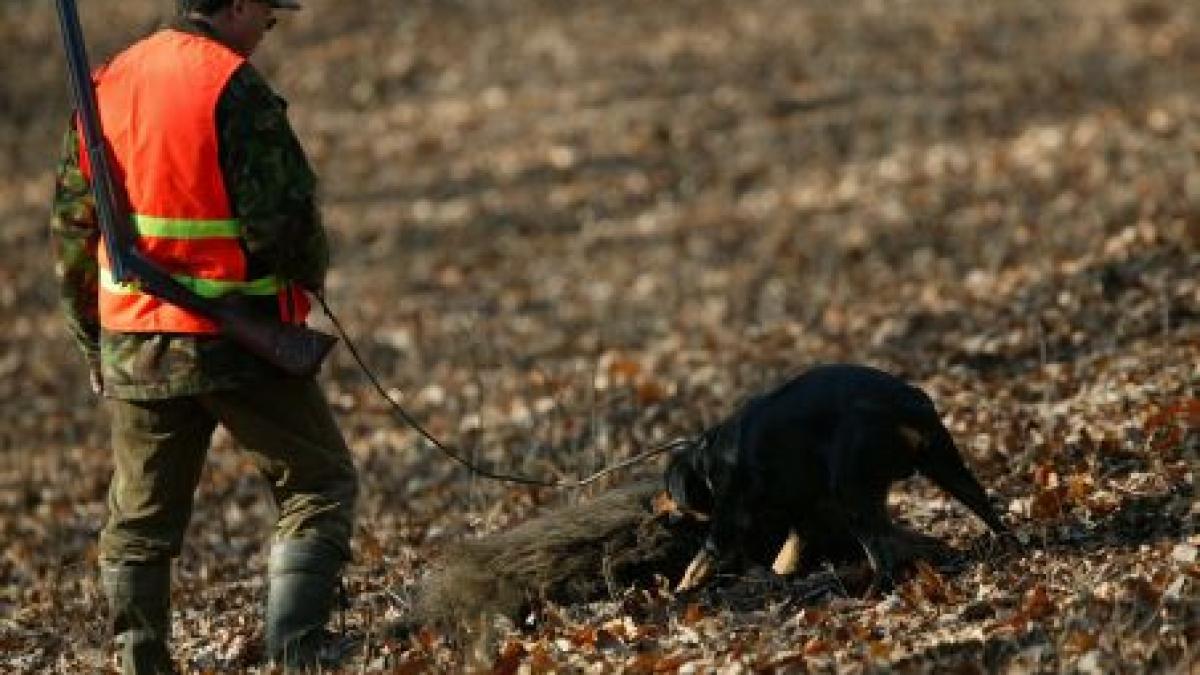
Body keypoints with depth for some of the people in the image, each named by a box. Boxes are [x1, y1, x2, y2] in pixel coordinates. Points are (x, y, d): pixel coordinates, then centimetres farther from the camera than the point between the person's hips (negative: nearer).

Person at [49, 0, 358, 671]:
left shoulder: (110, 81, 8)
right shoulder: (235, 88, -14)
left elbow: (72, 223, 13)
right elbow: (286, 220, -18)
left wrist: (92, 336, 22)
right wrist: (309, 276, 5)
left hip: (133, 341, 6)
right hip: (236, 338, -6)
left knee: (141, 519, 15)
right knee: (320, 483, 5)